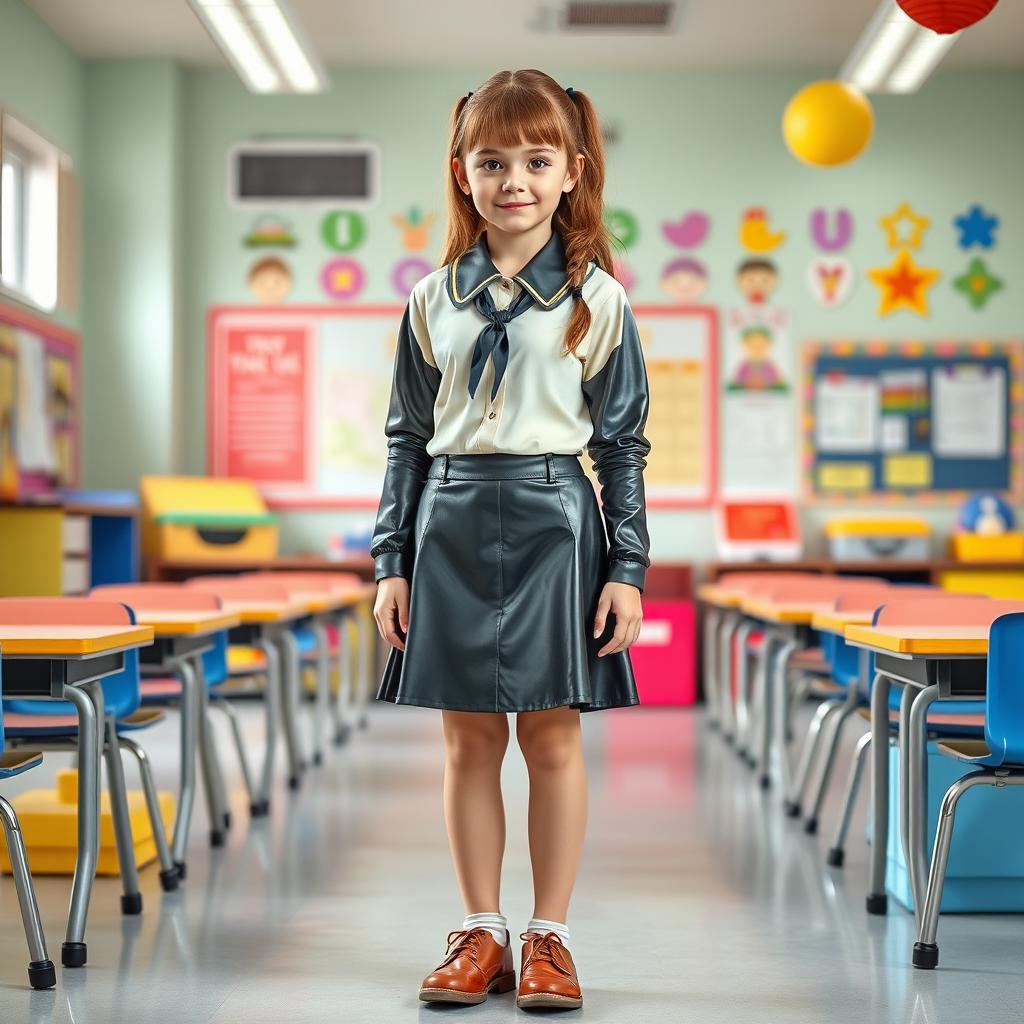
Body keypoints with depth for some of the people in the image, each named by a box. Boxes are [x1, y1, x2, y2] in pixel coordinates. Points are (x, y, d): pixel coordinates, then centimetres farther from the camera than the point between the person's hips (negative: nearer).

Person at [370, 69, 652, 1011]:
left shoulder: (597, 300, 1)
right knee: (468, 738, 7)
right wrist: (391, 560, 6)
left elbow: (623, 445, 1)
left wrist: (628, 568, -4)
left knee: (552, 734, 3)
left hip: (553, 524, -2)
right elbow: (408, 437, 10)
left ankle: (550, 935, 15)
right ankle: (481, 931, 19)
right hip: (453, 526, 2)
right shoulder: (434, 300, 7)